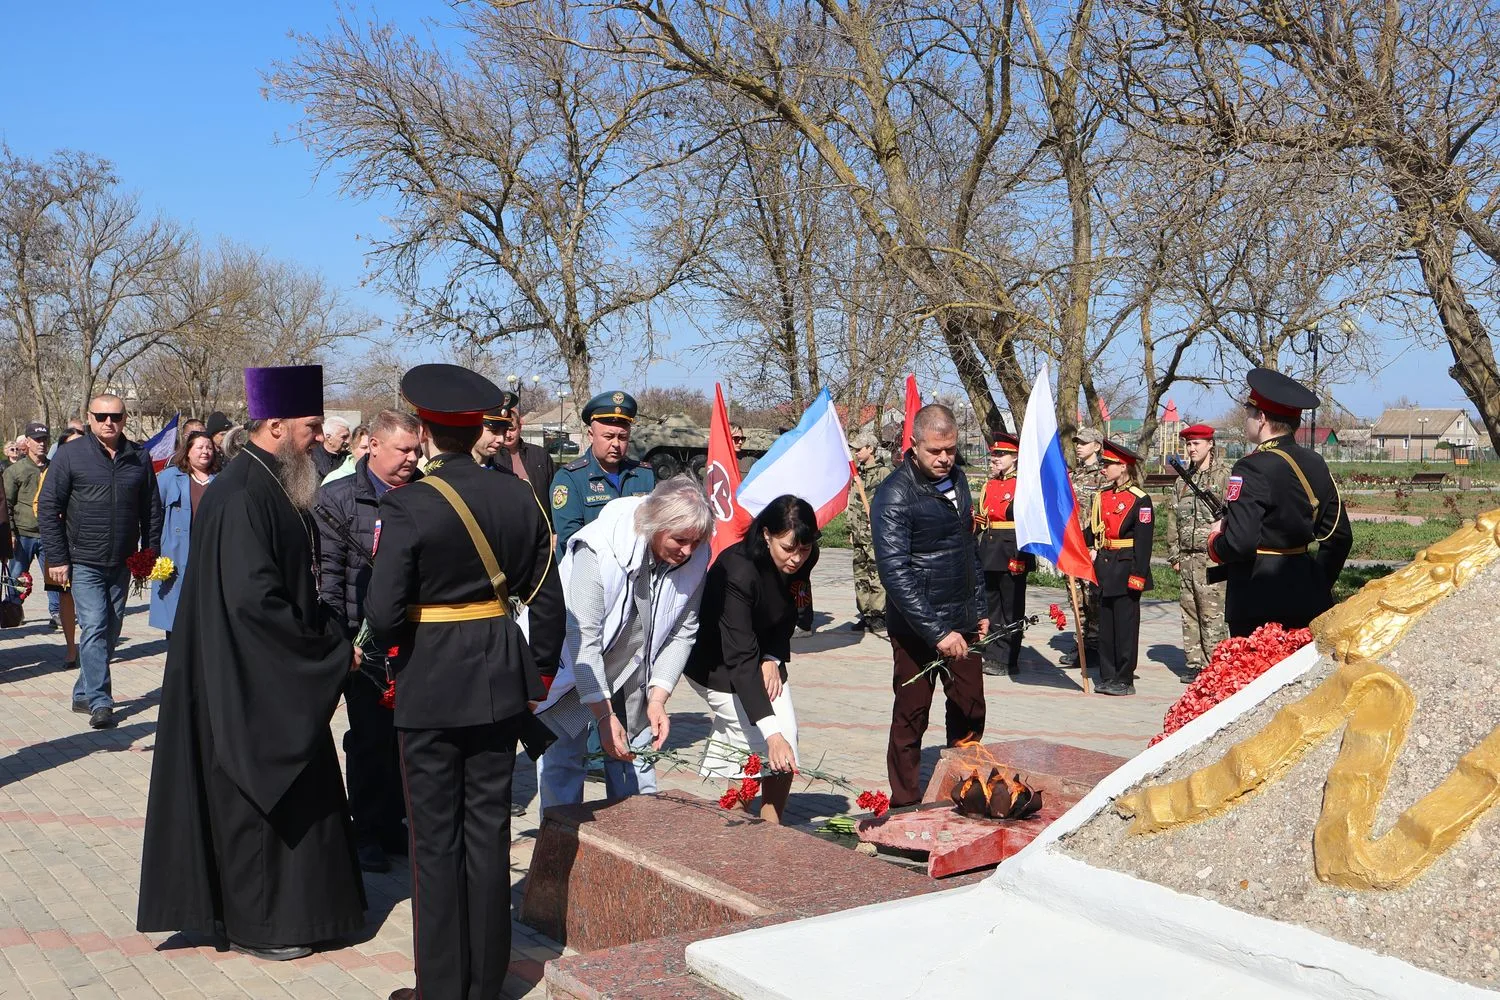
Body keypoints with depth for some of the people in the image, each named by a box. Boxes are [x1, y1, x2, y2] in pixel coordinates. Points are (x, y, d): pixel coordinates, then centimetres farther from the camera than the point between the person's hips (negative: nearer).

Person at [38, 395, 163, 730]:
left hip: (122, 563, 4)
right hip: (84, 561, -4)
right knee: (94, 627, -11)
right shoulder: (71, 456, -4)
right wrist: (56, 558, -7)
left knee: (111, 629, 9)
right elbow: (48, 508, -3)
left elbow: (152, 510, 12)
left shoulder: (139, 458, 5)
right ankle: (99, 701, -9)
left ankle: (84, 693, 24)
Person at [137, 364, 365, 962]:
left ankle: (292, 907, 30)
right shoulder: (241, 497, -22)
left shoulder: (275, 488, 8)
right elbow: (253, 599, -28)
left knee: (284, 796, 18)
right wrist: (332, 650, -19)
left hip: (282, 682, 10)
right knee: (253, 799, 4)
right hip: (250, 684, -10)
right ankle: (254, 925, 18)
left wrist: (328, 638, 5)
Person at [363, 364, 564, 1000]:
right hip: (501, 685, 4)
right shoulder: (519, 498, -1)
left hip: (429, 689, -4)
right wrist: (538, 675, 13)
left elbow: (383, 613, -18)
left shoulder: (407, 506, -15)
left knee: (436, 840, 7)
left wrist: (390, 646, 5)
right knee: (489, 833, 13)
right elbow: (547, 600, 2)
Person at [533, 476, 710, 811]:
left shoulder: (696, 556, -14)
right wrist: (605, 715, -28)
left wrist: (658, 698, -13)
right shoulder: (600, 549, -31)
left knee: (635, 754, 8)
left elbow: (682, 633, -5)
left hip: (632, 670, 5)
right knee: (563, 758, -5)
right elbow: (583, 637, -29)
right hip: (572, 667, -5)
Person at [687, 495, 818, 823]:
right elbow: (740, 660, -41)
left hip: (765, 657, 6)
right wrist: (771, 733, -47)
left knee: (786, 741, -5)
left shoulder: (800, 563, -15)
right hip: (718, 665, -6)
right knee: (764, 747, -14)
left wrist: (773, 658, -13)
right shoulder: (737, 571, -36)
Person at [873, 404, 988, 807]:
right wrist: (937, 632, -27)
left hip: (962, 619, 7)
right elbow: (895, 572, -23)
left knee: (970, 712, 11)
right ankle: (905, 804, 16)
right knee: (911, 717, 4)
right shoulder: (895, 494, -16)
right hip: (916, 626, -6)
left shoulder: (956, 479, 7)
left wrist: (979, 608, 16)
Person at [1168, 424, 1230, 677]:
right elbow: (1173, 519, 18)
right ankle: (1195, 663, 14)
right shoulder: (1183, 480, 17)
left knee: (1212, 613, -8)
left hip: (1212, 557, -6)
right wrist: (1174, 555, 14)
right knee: (1189, 611, 8)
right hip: (1187, 557, 6)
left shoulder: (1224, 476, -2)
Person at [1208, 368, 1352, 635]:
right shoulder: (1315, 464, 9)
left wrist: (1216, 539, -3)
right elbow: (1340, 536, 13)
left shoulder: (1252, 469, -15)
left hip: (1258, 605, -8)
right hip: (1307, 602, 8)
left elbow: (1240, 543, -24)